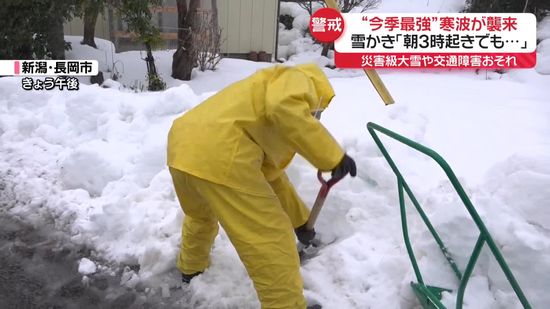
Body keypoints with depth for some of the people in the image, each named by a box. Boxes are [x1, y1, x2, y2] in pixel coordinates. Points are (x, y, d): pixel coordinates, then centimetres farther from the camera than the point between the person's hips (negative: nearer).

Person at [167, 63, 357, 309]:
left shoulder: (271, 125, 34)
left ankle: (191, 267, 63)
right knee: (273, 244, 4)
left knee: (200, 214, 39)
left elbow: (270, 173, 39)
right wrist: (332, 156, -7)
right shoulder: (299, 79, 11)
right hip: (218, 154, -10)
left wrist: (299, 218, 47)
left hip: (182, 144, 11)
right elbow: (283, 108, -14)